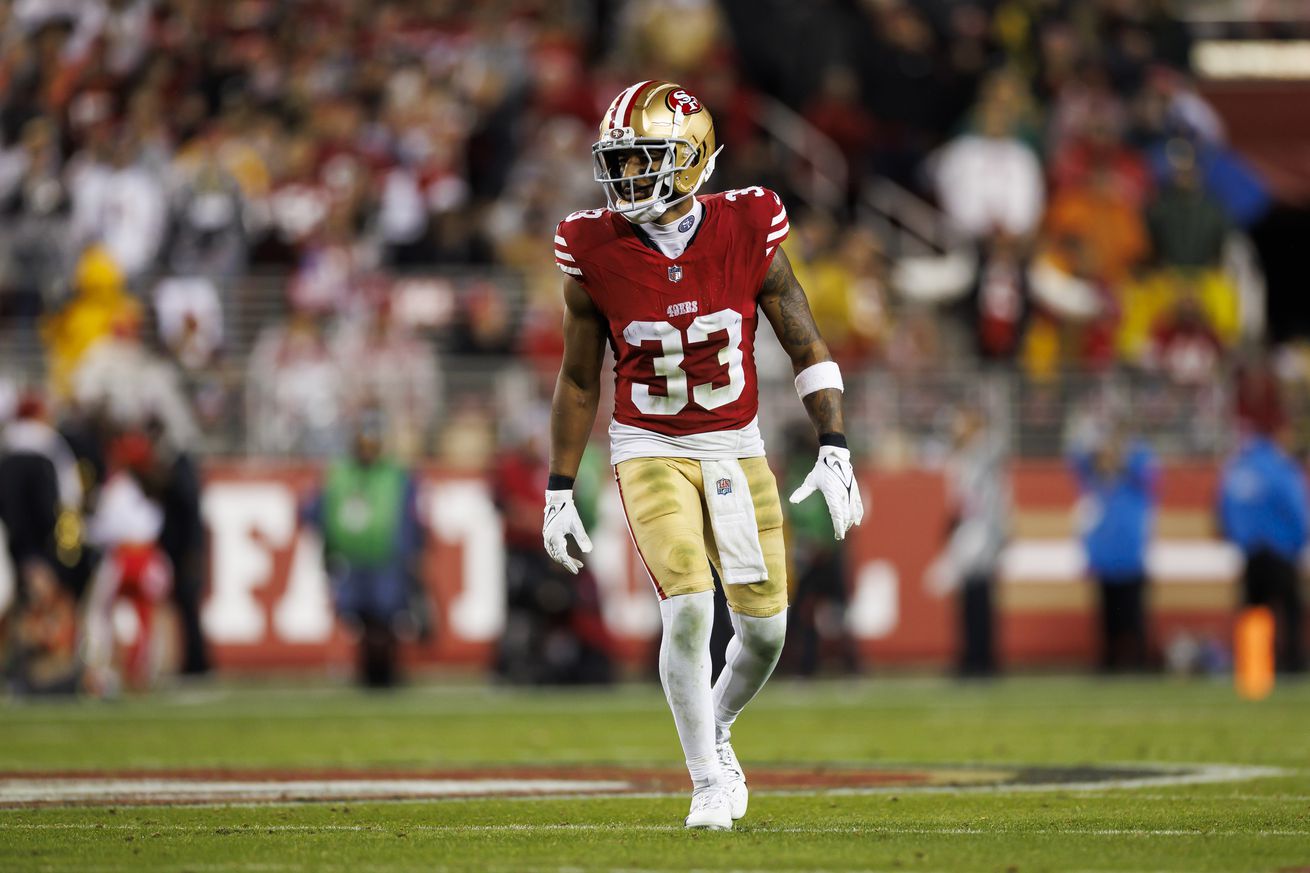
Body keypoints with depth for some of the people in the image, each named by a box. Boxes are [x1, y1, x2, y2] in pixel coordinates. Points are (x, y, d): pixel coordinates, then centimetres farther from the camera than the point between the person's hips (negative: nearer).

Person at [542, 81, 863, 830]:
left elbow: (808, 349, -2)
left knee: (764, 627, 1)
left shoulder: (747, 232, -12)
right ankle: (709, 782, -1)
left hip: (735, 446, 2)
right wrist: (560, 491, 3)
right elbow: (580, 380, 2)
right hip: (649, 450, -2)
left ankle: (715, 729, 33)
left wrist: (834, 451, -10)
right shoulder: (595, 252, -11)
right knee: (689, 607, -18)